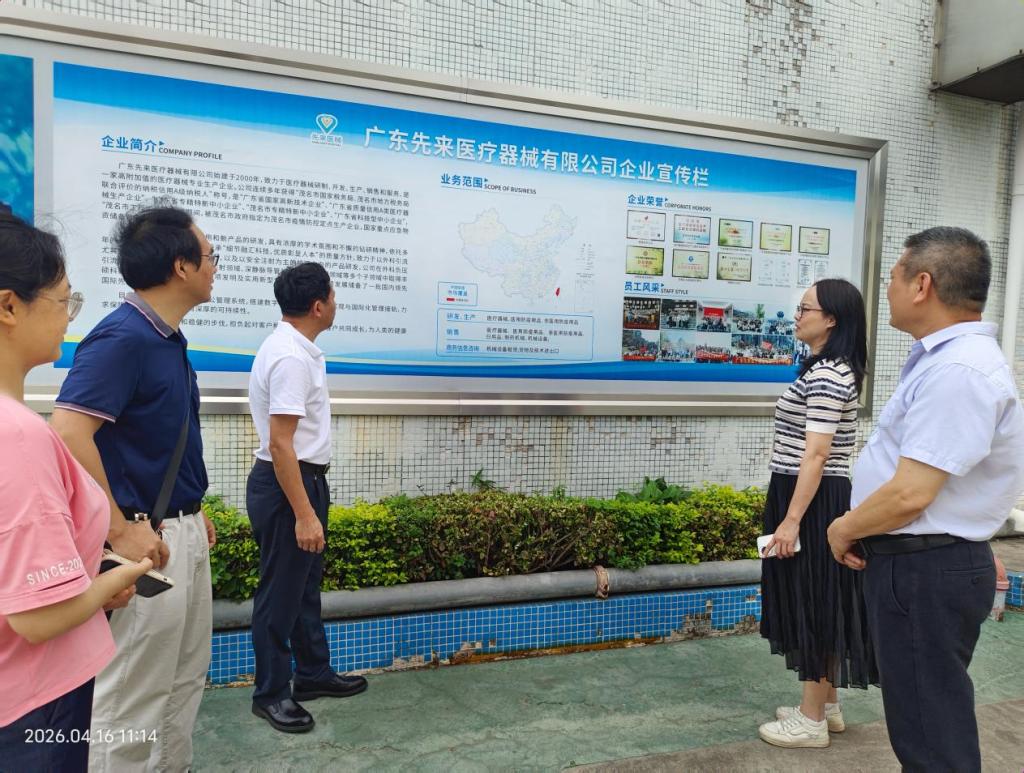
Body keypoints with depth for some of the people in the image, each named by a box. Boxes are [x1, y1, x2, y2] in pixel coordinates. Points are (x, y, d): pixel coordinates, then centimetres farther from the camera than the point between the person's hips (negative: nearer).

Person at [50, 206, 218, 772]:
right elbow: (67, 433, -26)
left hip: (185, 533, 9)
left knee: (184, 683, 20)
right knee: (131, 698, 5)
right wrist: (121, 530, -24)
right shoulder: (122, 338, -18)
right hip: (148, 539, -9)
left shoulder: (169, 339, 10)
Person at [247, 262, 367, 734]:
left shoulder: (296, 350, 10)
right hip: (287, 484, -11)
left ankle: (313, 674, 35)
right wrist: (304, 514, -27)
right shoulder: (291, 359, -23)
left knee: (306, 584, 20)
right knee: (281, 591, 4)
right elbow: (280, 443, -26)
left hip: (304, 478, 11)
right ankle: (271, 693, 20)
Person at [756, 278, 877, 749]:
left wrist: (791, 519, -23)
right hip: (815, 498, 10)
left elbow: (817, 453, -23)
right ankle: (827, 706, 30)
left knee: (813, 603, 0)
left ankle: (812, 721, 14)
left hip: (814, 502, -10)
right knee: (816, 604, 17)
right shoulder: (830, 370, 14)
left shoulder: (825, 374, -18)